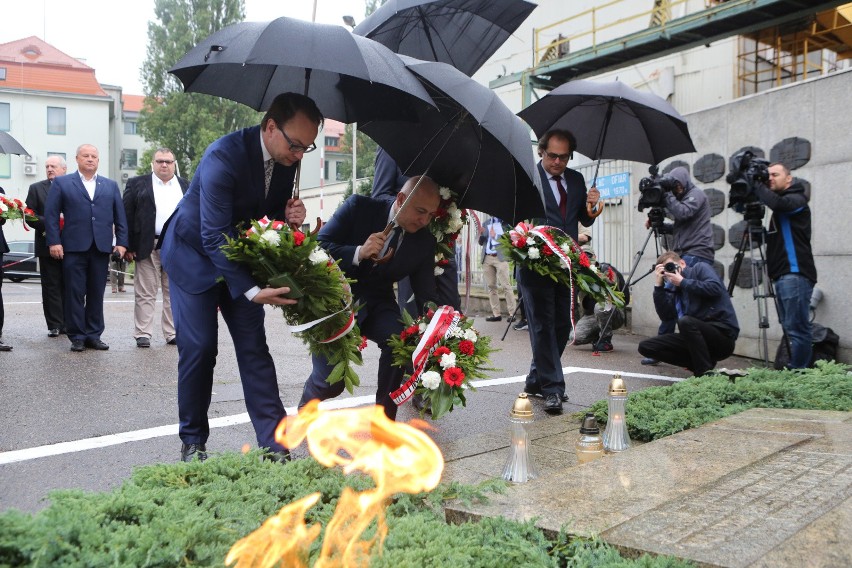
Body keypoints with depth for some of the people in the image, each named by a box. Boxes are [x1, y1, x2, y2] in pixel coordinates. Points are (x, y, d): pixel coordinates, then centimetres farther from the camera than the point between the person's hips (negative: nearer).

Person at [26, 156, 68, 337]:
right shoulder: (36, 188, 8)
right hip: (48, 245, 0)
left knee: (68, 287, 6)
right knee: (51, 287, 2)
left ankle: (68, 324, 14)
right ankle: (54, 325, 6)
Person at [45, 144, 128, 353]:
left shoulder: (111, 186, 16)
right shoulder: (61, 183, 8)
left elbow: (120, 216, 12)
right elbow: (51, 214, 2)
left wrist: (121, 242, 2)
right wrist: (53, 241, -7)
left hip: (102, 248, 2)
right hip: (74, 248, -2)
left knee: (96, 295, 6)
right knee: (75, 294, 1)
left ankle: (94, 335, 14)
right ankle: (77, 337, 8)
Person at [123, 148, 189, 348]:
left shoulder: (186, 186, 14)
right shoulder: (137, 184, 6)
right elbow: (127, 216, 1)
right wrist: (128, 246, -5)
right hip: (148, 247, -2)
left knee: (174, 293, 6)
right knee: (145, 293, 1)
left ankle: (172, 334, 13)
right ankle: (143, 334, 7)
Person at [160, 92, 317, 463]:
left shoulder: (287, 159, -10)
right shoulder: (224, 155, -30)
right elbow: (214, 236, -32)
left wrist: (289, 218, -19)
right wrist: (252, 291, -40)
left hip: (240, 256, 5)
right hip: (195, 255, -5)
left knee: (254, 348, -1)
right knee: (199, 348, -7)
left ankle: (274, 445, 0)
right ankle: (192, 442, 13)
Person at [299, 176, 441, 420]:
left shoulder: (425, 242, -6)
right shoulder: (359, 207, -14)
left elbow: (426, 295, -5)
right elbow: (319, 246, -16)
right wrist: (358, 252, -33)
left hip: (376, 302, 3)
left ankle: (384, 419, -9)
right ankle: (308, 400, 30)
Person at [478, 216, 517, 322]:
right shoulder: (486, 224, 17)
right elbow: (481, 242, 17)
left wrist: (496, 236, -12)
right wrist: (481, 234, -3)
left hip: (500, 257, -5)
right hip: (487, 258, 6)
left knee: (505, 285, -8)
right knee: (491, 286, 4)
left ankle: (512, 313, -6)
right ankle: (496, 314, 8)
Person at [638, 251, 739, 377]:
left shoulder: (700, 268, 1)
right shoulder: (673, 289, 14)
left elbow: (715, 288, -20)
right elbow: (665, 316, 0)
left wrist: (683, 282, -12)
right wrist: (658, 285, -4)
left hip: (723, 334, -6)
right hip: (695, 337, 7)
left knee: (685, 321, -34)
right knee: (645, 346, -2)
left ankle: (706, 374, -22)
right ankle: (699, 364, 0)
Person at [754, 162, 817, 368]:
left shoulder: (796, 199, -1)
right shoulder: (780, 209, 24)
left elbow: (776, 202, -23)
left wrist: (755, 185, -11)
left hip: (795, 274, -9)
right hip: (782, 275, 9)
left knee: (796, 328, -11)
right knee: (790, 328, 7)